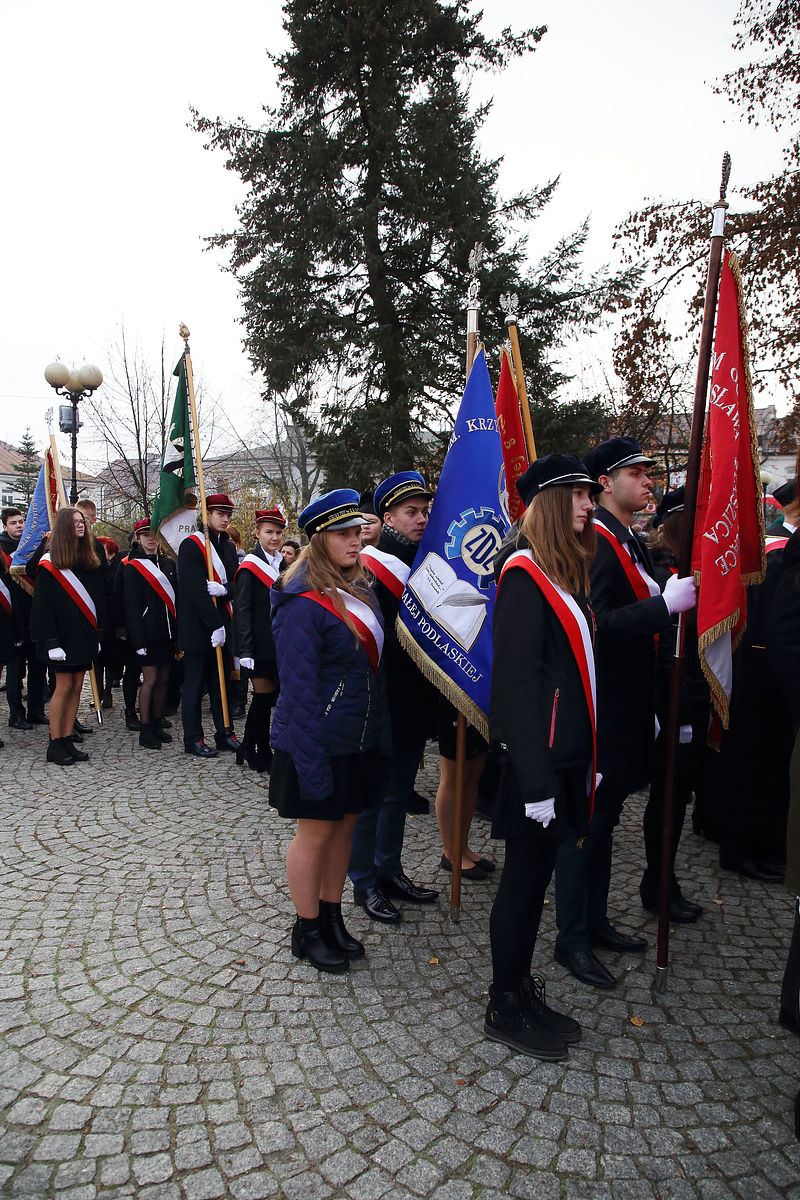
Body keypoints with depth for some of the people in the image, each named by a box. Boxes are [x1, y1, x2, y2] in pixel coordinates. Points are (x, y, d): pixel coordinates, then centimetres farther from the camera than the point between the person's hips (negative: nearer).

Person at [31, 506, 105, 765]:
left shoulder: (90, 561, 11)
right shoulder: (49, 564, -7)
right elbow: (43, 605, -11)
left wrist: (98, 634, 8)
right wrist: (51, 642, -16)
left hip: (85, 635, 6)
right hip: (64, 635, -6)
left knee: (77, 686, 7)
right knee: (64, 686, -2)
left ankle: (67, 741, 14)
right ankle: (55, 745, 8)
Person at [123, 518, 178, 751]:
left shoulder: (168, 563, 12)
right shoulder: (132, 568, -4)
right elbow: (132, 606, -9)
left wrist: (179, 631, 9)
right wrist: (138, 640, -14)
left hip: (167, 631, 5)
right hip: (147, 633, -5)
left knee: (163, 678, 10)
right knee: (150, 678, -3)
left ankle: (158, 723, 22)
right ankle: (145, 730, 6)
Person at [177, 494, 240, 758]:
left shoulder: (228, 546, 13)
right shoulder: (191, 545, -9)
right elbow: (195, 589, -16)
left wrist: (223, 589, -16)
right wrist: (215, 625, -19)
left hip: (222, 625, 7)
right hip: (198, 626, -6)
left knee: (222, 681, 12)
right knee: (195, 682, 3)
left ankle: (225, 733, 20)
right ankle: (193, 739, 12)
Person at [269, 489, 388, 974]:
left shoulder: (361, 588, 6)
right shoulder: (303, 605, -20)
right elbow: (299, 688, -20)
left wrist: (382, 733, 11)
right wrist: (311, 763, -20)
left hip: (361, 741, 8)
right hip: (321, 744, -8)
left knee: (345, 824, 17)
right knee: (315, 832, 8)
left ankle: (332, 917, 35)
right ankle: (307, 931, 27)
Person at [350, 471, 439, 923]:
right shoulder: (368, 568, -13)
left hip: (416, 704, 8)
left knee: (399, 792, 19)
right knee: (371, 795, 7)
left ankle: (390, 870, 34)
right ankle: (365, 882, 22)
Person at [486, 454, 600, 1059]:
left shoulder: (566, 570, 13)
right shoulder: (525, 571, -15)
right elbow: (517, 679, -20)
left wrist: (589, 756, 15)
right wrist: (536, 777, -21)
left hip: (568, 749, 9)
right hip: (539, 754, -9)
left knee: (535, 872, 17)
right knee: (528, 874, 4)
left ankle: (520, 987, 33)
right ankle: (506, 1008, 23)